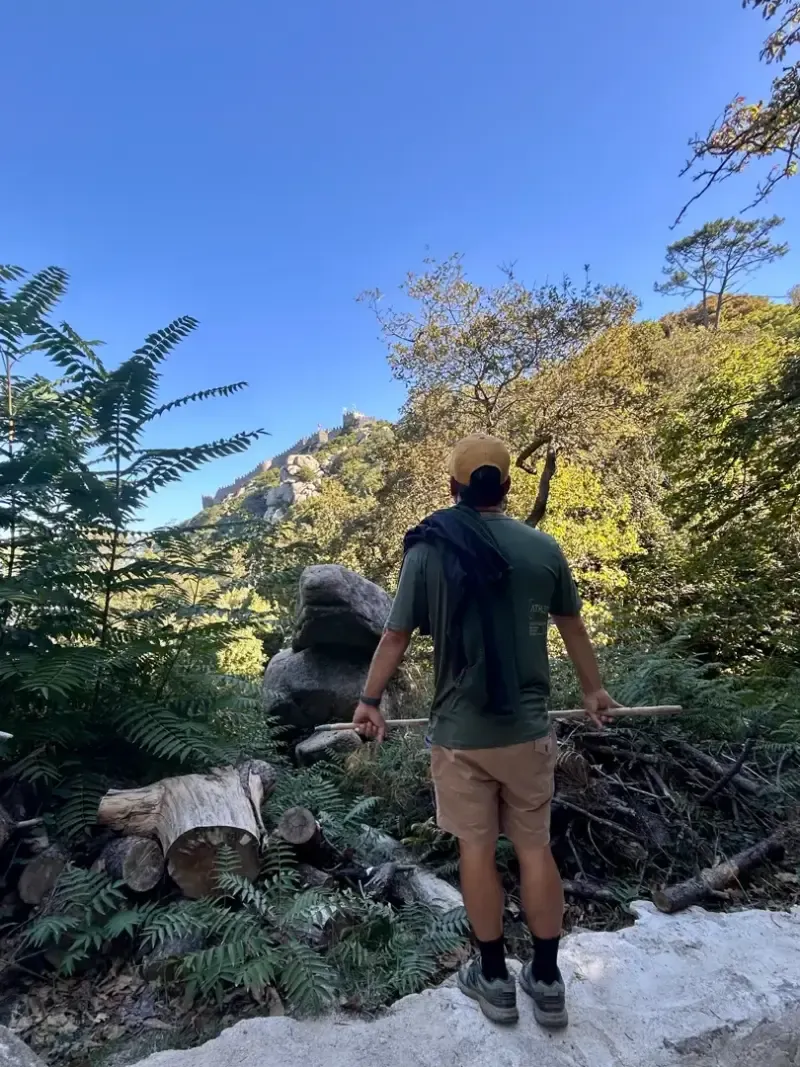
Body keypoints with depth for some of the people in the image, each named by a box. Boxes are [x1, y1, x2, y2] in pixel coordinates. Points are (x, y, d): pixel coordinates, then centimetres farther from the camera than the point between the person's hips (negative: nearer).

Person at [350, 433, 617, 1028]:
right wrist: (594, 690, 23)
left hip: (460, 733, -1)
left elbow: (396, 637, -5)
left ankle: (494, 981, 32)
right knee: (535, 848, 16)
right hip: (528, 728, 2)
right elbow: (573, 628, 7)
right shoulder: (543, 548, -5)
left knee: (477, 850, 15)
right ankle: (547, 982, 32)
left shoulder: (428, 551, -10)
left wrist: (370, 701, 10)